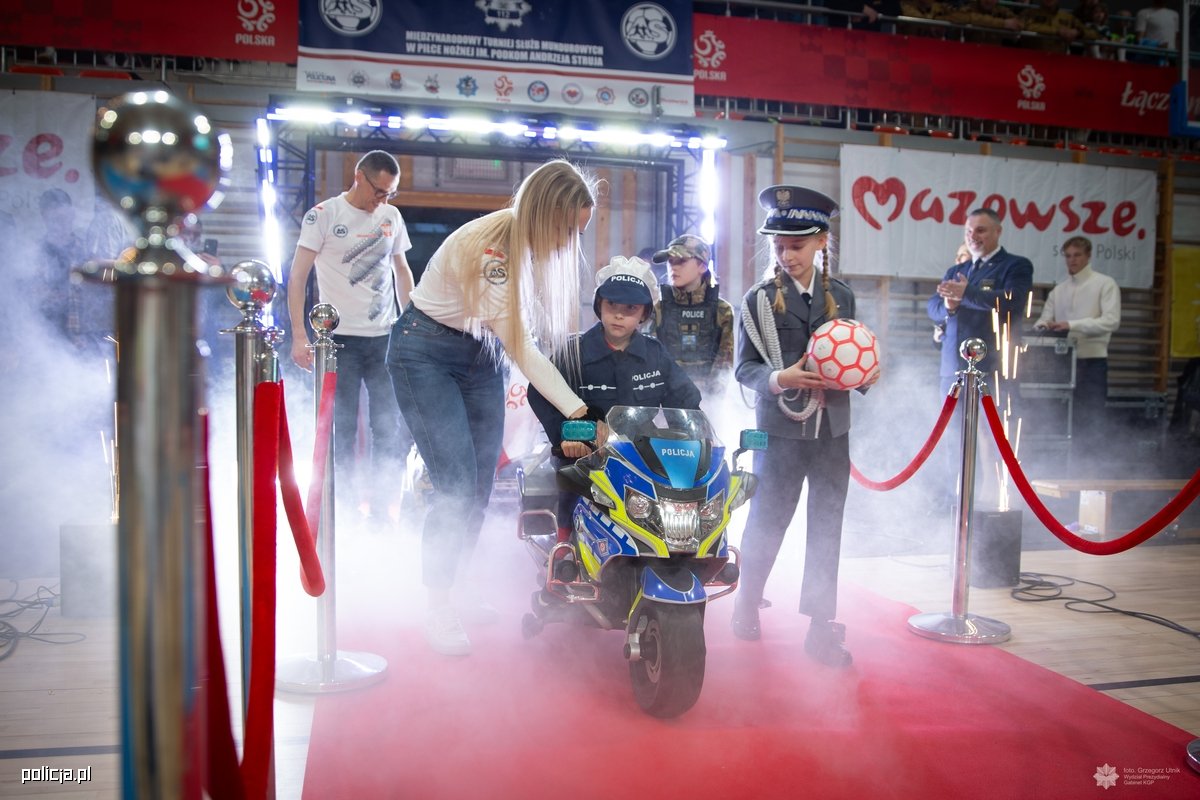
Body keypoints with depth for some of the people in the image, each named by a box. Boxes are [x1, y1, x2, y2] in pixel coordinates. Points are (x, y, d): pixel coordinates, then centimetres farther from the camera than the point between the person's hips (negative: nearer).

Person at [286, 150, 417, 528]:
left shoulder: (391, 216, 11)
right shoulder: (324, 214, -3)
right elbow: (297, 277, -5)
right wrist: (299, 336, -12)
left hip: (386, 338, 4)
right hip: (340, 338, -4)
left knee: (392, 427, 3)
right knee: (342, 429, 2)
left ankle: (380, 508, 16)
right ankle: (346, 506, 15)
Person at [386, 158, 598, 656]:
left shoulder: (539, 243, -5)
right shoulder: (488, 250, -29)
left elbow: (543, 328, -2)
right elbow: (521, 349, -30)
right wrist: (578, 411, -32)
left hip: (481, 356, 7)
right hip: (426, 353, -7)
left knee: (481, 486, 4)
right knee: (456, 485, -13)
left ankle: (458, 587, 21)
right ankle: (438, 607, 2)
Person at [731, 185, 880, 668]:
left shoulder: (841, 296, 8)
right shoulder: (759, 298, -3)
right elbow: (744, 367, -4)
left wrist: (866, 374, -5)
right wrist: (780, 379, -22)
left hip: (833, 429, 3)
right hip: (780, 429, -3)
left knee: (826, 528, 7)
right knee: (767, 521, 7)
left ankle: (821, 627, 16)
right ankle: (747, 603, 29)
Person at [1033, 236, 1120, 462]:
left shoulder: (1105, 284, 2)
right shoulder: (1059, 289, 16)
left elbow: (1111, 321, -11)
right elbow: (1045, 319, 12)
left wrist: (1072, 325, -20)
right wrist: (1042, 325, -13)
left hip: (1092, 360, -5)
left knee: (1091, 421, -4)